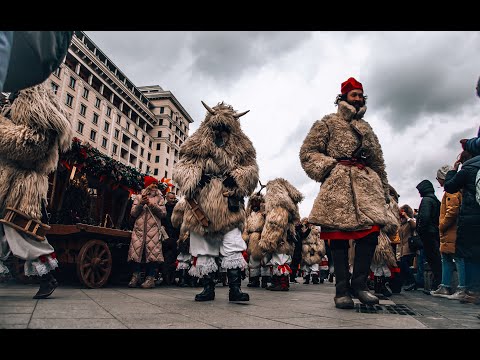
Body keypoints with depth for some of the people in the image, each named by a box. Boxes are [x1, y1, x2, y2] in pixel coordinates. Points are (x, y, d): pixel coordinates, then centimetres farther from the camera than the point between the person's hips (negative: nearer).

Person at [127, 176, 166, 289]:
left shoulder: (159, 198, 14)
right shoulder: (139, 198, 17)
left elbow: (163, 214, 4)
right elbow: (133, 213, 7)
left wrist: (153, 205, -7)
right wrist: (141, 204, -7)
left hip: (154, 230, -1)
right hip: (139, 229, 2)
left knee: (152, 252, -9)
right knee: (136, 251, -6)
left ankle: (150, 278, -5)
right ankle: (135, 276, 5)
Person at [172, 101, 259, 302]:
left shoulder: (241, 147, 11)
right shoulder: (196, 146, 10)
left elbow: (251, 172, 7)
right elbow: (180, 169, 6)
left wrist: (236, 179, -11)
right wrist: (194, 177, -13)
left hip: (229, 206, -1)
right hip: (201, 206, 2)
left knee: (233, 246, -10)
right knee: (203, 249, 7)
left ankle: (235, 289, -3)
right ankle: (208, 288, 19)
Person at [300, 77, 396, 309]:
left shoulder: (366, 128, 26)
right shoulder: (328, 123, 9)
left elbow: (378, 162, 27)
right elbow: (307, 153, 2)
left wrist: (384, 190, 23)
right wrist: (330, 168, -10)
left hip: (366, 183, 5)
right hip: (338, 184, -5)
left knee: (372, 229, -8)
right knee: (339, 234, -5)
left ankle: (359, 283, 4)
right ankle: (342, 289, 3)